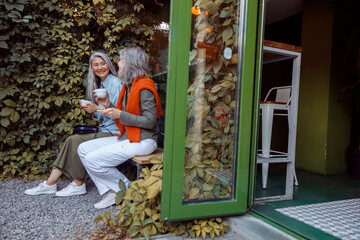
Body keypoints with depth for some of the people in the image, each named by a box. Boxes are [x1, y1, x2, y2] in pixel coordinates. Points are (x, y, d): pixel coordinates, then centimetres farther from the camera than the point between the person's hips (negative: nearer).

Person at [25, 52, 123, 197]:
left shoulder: (115, 83, -9)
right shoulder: (99, 84, 17)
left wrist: (97, 108, -19)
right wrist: (92, 111, -3)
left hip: (113, 132, -8)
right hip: (104, 129, 8)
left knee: (75, 141, -17)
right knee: (71, 140, -7)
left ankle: (78, 184, -4)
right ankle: (50, 183, -3)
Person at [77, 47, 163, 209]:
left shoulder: (144, 88, -15)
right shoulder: (128, 85, 15)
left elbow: (150, 122, -20)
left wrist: (120, 114, -18)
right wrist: (108, 105, 6)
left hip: (142, 141, -10)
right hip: (126, 137, 10)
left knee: (92, 159, -16)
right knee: (83, 149, 2)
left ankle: (126, 188, 3)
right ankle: (111, 191, -1)